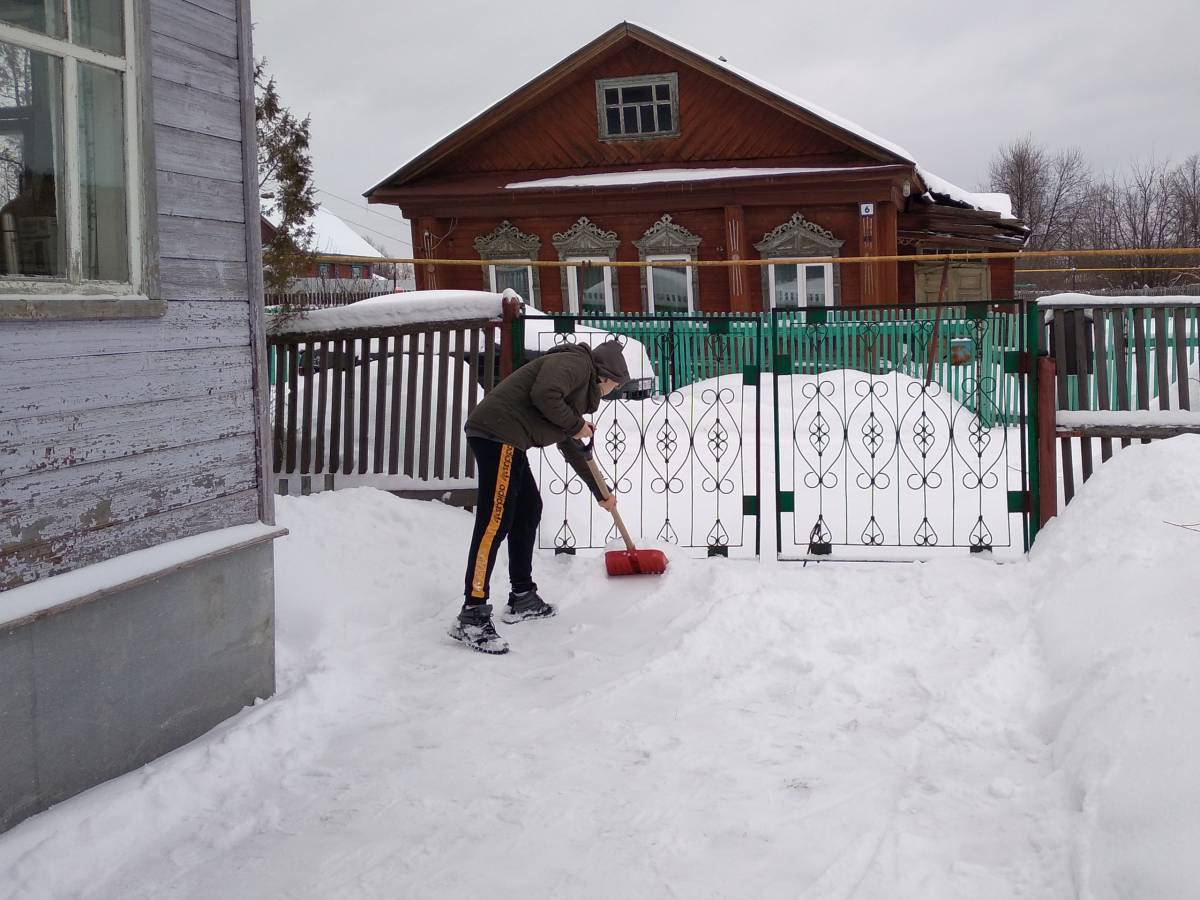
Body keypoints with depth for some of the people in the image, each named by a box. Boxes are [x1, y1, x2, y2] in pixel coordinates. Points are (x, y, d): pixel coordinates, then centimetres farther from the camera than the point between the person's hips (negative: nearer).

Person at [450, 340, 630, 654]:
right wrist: (576, 425, -6)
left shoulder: (582, 388, 29)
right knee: (495, 521, -14)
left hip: (506, 441, 11)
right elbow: (543, 394, -21)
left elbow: (573, 450, 38)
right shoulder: (574, 363, -1)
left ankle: (522, 598, 27)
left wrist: (601, 493, 44)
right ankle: (471, 616, -15)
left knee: (529, 508, 19)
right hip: (497, 432, -11)